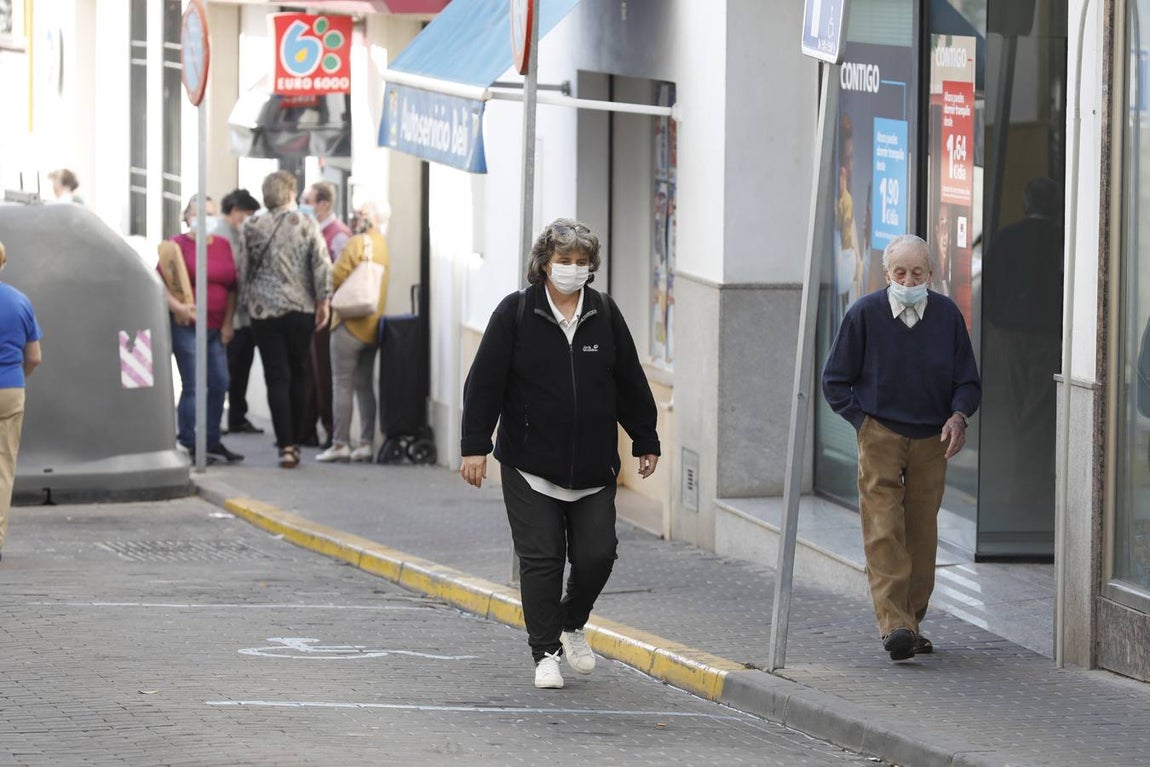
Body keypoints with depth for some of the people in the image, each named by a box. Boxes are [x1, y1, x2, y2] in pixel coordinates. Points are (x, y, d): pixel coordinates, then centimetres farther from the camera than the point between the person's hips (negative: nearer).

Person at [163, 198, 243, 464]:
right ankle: (189, 445, -2)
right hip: (187, 325, -6)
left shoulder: (224, 246, 13)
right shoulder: (178, 244, -2)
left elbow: (232, 287, 16)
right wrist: (177, 306, -22)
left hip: (216, 327, 6)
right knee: (192, 386, -7)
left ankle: (213, 442, 19)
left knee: (219, 384, 7)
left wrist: (228, 323, 8)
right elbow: (159, 283, -8)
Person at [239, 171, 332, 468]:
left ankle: (286, 445, -8)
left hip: (264, 310, 0)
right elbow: (322, 265, -8)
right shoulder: (306, 224, -3)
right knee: (298, 376, 13)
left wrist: (245, 303, 12)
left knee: (277, 378, 0)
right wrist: (323, 302, -1)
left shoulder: (251, 227, -2)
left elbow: (242, 269, 1)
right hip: (301, 310, 0)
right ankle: (294, 441, 16)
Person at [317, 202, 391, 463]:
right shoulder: (383, 245, 10)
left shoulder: (357, 243, -14)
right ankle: (367, 442, 8)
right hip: (373, 325, 7)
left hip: (350, 322, -7)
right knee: (364, 384, 11)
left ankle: (340, 443, -6)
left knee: (342, 384, -4)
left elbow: (335, 277, -13)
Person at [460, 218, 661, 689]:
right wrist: (475, 445, -8)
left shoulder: (605, 314, 6)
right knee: (541, 559, -3)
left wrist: (646, 441, 15)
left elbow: (630, 383, 14)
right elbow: (485, 383, -3)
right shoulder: (515, 314, -3)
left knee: (597, 555, -1)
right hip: (531, 465, -3)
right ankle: (545, 653, 6)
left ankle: (572, 624, 27)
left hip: (594, 469, 3)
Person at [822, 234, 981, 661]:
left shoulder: (947, 315, 1)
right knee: (884, 533, -14)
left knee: (922, 536, 5)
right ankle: (893, 625, -22)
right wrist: (864, 422, -5)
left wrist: (958, 417, -10)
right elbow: (835, 381, 4)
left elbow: (967, 381, 9)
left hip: (931, 441, 3)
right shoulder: (865, 314, -4)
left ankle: (911, 623, 16)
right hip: (880, 437, -3)